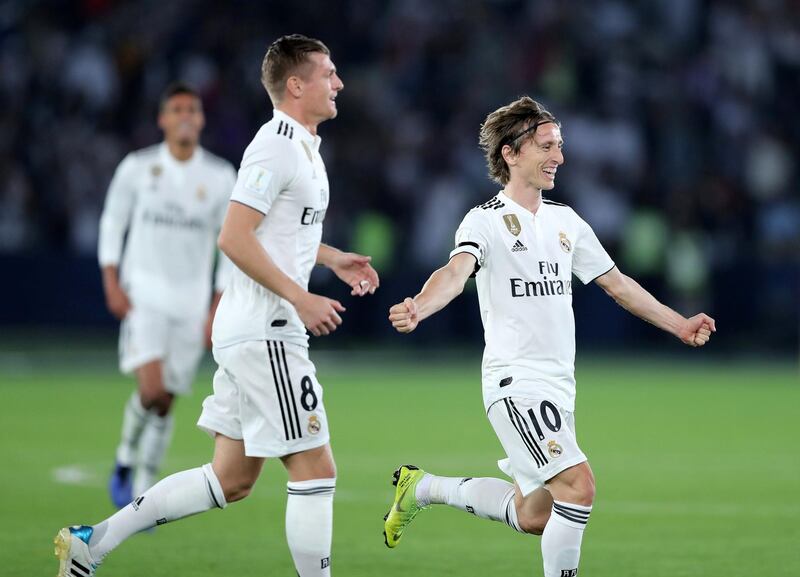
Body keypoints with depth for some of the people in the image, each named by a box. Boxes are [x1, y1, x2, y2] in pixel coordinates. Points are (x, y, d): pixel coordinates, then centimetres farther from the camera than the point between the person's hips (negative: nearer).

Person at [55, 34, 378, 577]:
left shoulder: (303, 146, 17)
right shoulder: (277, 146, -14)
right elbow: (234, 237, -22)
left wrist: (333, 258, 20)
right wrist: (301, 298, -21)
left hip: (256, 334, 10)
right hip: (264, 333, -10)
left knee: (232, 479, 11)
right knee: (316, 469, -7)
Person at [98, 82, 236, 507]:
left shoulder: (221, 177, 0)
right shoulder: (137, 168, -3)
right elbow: (112, 221, 8)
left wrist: (218, 309, 0)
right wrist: (112, 284, -3)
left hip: (191, 301, 2)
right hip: (142, 294, -2)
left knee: (165, 403, 3)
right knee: (151, 389, -20)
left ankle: (142, 494, 15)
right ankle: (125, 460, 7)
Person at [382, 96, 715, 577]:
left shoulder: (566, 221, 13)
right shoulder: (487, 220, -8)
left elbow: (616, 282, 23)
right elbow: (457, 272, -26)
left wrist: (680, 325, 21)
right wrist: (419, 307, -47)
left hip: (559, 387, 8)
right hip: (515, 381, -8)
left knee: (533, 516, 13)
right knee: (579, 486, -23)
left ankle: (423, 487, 33)